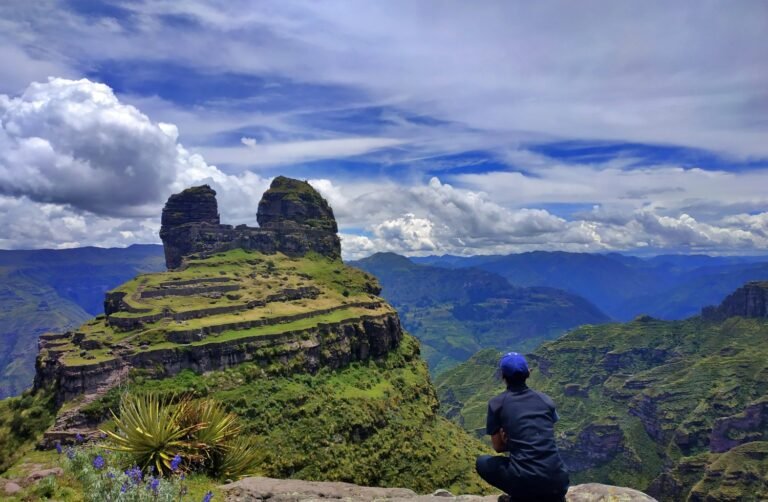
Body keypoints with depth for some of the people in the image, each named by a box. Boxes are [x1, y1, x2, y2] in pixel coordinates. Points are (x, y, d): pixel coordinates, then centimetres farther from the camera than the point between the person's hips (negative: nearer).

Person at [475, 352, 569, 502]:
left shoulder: (497, 403, 0)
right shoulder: (545, 399, 10)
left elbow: (498, 447, 10)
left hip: (525, 481, -4)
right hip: (557, 482, 5)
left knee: (482, 462, 21)